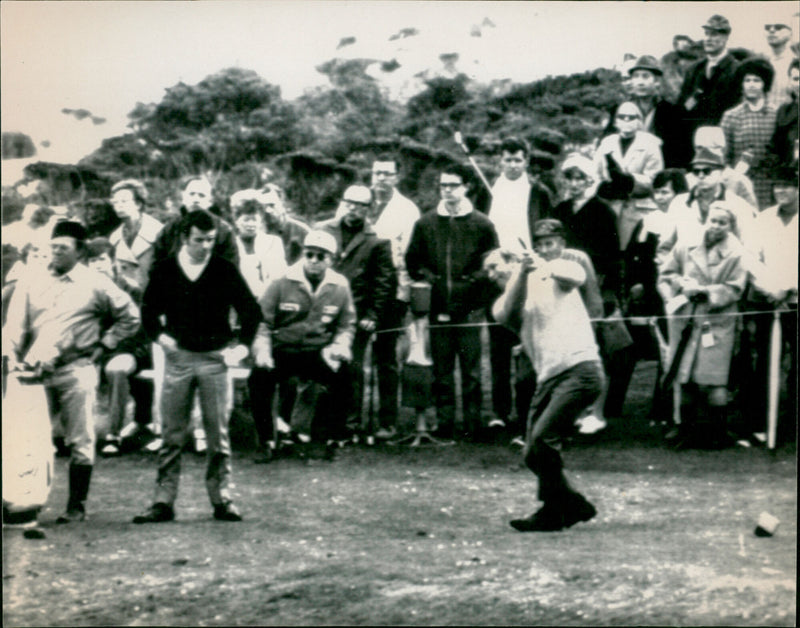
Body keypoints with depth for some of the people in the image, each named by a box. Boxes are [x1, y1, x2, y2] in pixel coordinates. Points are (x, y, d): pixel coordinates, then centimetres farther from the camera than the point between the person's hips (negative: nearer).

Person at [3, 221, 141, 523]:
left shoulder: (95, 284, 4)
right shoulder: (31, 284, 11)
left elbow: (130, 316, 11)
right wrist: (11, 357, -9)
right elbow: (15, 325, 6)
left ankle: (77, 505, 7)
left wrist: (104, 344, 4)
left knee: (80, 442, 0)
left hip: (76, 372, -2)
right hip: (36, 373, 3)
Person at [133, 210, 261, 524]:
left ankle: (222, 499, 9)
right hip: (178, 358, 1)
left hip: (214, 359, 0)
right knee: (172, 435, 2)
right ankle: (164, 501, 5)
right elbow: (148, 309, 13)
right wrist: (159, 335, -3)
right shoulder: (164, 271, 3)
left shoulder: (225, 271, 1)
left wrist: (243, 345, 1)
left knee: (218, 433, 3)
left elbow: (250, 309, 8)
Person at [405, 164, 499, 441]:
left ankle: (473, 425, 3)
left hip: (469, 307, -2)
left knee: (471, 371, -1)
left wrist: (475, 279, -6)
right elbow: (412, 261, 16)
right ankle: (444, 424, 9)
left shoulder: (481, 224, 4)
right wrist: (427, 276, 1)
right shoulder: (425, 224, 10)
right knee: (441, 371, 5)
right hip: (438, 307, 2)